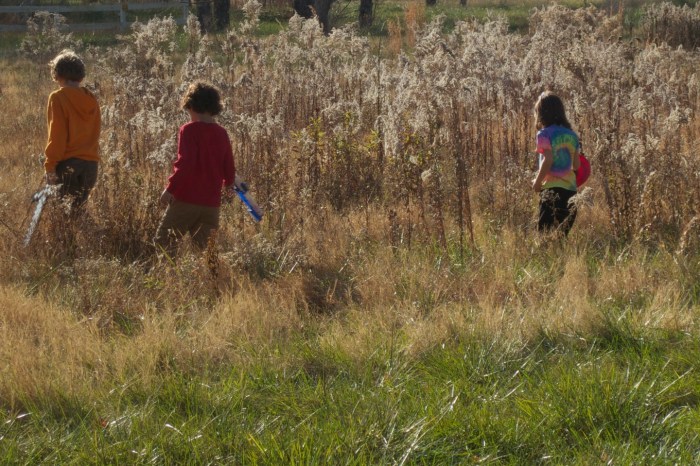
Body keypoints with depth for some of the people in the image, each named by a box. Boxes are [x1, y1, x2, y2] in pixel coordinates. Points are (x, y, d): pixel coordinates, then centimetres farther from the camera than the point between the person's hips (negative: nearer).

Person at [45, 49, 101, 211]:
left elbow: (57, 135, -11)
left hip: (67, 162, -6)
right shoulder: (91, 100, 13)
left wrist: (50, 165, -8)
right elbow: (94, 133, 14)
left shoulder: (58, 98, -6)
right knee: (78, 208, 13)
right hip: (90, 163, 6)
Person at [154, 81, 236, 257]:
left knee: (163, 243, 2)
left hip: (186, 199, -6)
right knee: (205, 248, 11)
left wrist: (170, 188, -14)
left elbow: (185, 163, -20)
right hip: (211, 203, 6)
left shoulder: (189, 130, -9)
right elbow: (229, 168, 14)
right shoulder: (222, 134, 8)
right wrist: (228, 185, 34)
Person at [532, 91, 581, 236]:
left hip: (552, 187, -6)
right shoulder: (572, 135, 11)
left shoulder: (545, 134, -6)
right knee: (562, 233, 11)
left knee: (545, 230, -7)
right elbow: (577, 165, 10)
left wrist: (537, 182, -4)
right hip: (570, 187, 6)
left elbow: (548, 160, -15)